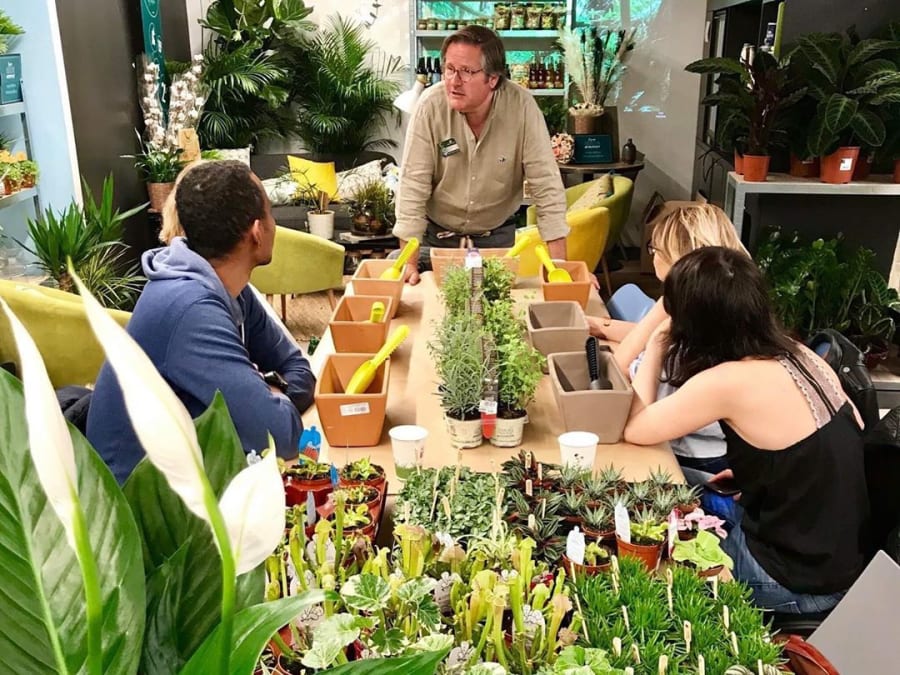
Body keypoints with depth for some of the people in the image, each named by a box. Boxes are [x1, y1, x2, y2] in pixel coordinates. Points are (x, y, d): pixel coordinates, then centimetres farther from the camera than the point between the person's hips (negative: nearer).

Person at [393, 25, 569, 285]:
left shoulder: (522, 106, -21)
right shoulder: (431, 105, -21)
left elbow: (546, 185, -19)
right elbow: (414, 183, -19)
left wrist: (558, 264, -23)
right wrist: (410, 263, -23)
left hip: (497, 235, 1)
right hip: (435, 234, 0)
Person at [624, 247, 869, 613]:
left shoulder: (726, 382, -26)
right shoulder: (797, 354, -4)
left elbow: (634, 429, -13)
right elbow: (844, 444, 9)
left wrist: (655, 347, -4)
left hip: (797, 582, -7)